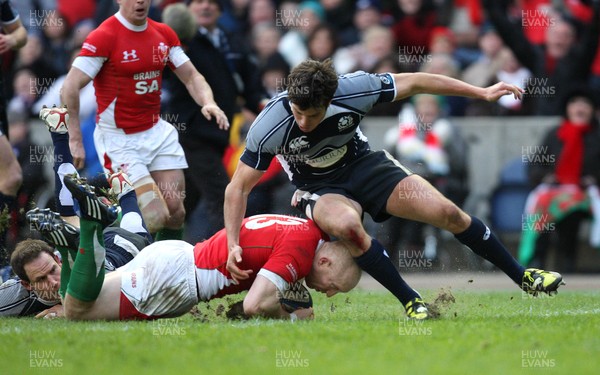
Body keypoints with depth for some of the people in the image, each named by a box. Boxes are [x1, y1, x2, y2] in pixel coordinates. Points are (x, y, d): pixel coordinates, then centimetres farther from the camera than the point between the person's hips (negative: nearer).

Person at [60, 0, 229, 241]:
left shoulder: (164, 34, 6)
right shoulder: (103, 37, -15)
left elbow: (191, 76, 11)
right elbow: (70, 88, -18)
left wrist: (208, 103, -11)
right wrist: (75, 140, -23)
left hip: (157, 133, 6)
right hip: (118, 139, -6)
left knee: (175, 210, 1)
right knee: (156, 217, -15)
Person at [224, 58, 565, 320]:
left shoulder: (352, 89, -27)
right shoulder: (269, 127, -29)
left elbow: (413, 83, -13)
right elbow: (238, 188, -18)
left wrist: (482, 92, -8)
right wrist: (233, 245, -24)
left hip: (364, 165, 2)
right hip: (320, 189, -2)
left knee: (447, 212, -10)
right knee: (346, 224, -37)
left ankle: (522, 275, 10)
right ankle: (411, 302, -20)